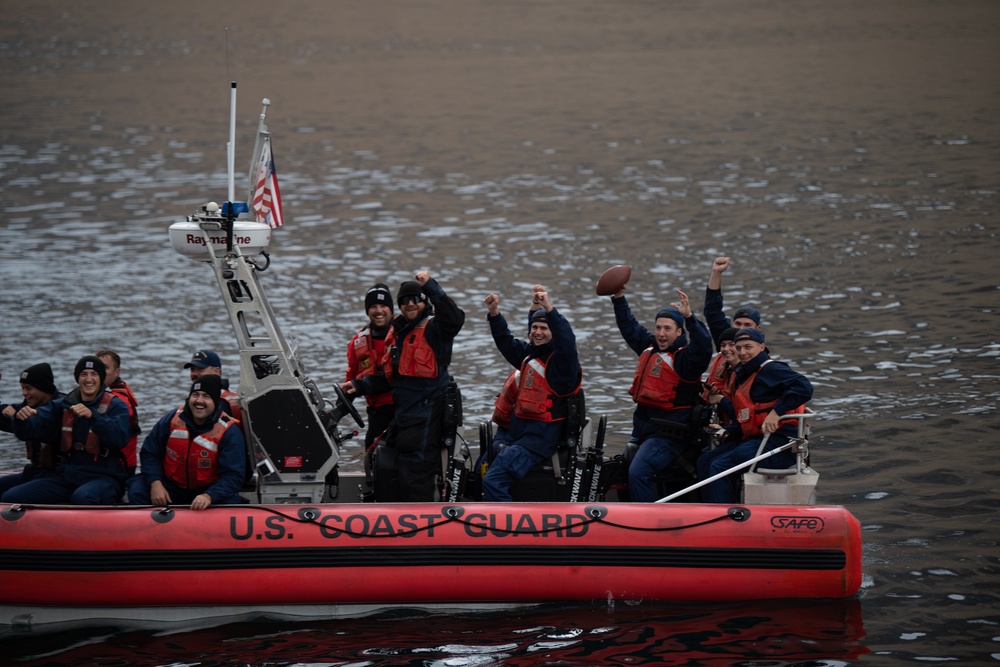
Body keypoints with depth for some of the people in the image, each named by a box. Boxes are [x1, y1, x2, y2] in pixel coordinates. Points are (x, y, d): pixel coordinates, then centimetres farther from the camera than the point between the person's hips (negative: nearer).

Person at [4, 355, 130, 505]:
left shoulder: (116, 406, 1)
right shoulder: (63, 405, 14)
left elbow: (120, 440, -17)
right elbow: (28, 432, 8)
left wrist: (92, 415, -29)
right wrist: (23, 419, -16)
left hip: (104, 478, -5)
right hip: (67, 476, 5)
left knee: (82, 497, -42)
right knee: (11, 497, -10)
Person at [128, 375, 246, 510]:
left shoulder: (229, 432, -14)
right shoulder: (172, 419, -5)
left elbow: (233, 475, -18)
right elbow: (149, 453, 4)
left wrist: (208, 496, -36)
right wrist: (155, 483, -14)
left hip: (209, 490, -2)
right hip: (171, 487, 2)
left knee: (229, 501, -32)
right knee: (137, 491, -21)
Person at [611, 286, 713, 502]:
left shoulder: (684, 357, -12)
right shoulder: (648, 347, 11)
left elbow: (703, 347, -32)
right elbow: (629, 326, 25)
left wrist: (689, 317, -42)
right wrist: (619, 298, 19)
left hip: (669, 433, -9)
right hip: (642, 427, 9)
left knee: (638, 472, -26)